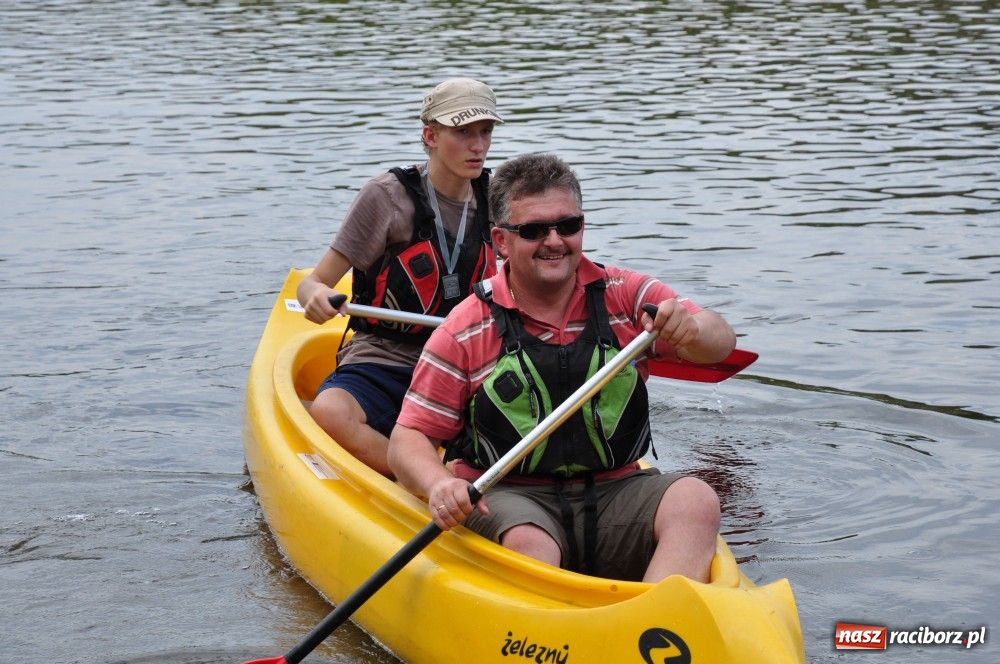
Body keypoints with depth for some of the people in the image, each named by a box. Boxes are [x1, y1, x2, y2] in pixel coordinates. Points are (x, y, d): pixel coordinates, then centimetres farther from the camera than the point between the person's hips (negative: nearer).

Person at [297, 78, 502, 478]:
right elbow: (313, 283, -6)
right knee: (329, 412, -38)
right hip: (381, 364, -4)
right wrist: (315, 295, -30)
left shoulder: (491, 197, 7)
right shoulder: (388, 195, -7)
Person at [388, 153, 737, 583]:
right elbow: (407, 440, -1)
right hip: (508, 498, -2)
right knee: (527, 544, -35)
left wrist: (693, 329, -29)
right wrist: (440, 485, -24)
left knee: (696, 500, -25)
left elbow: (720, 343, -4)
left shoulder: (625, 296, 6)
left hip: (613, 491, 3)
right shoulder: (465, 334, -1)